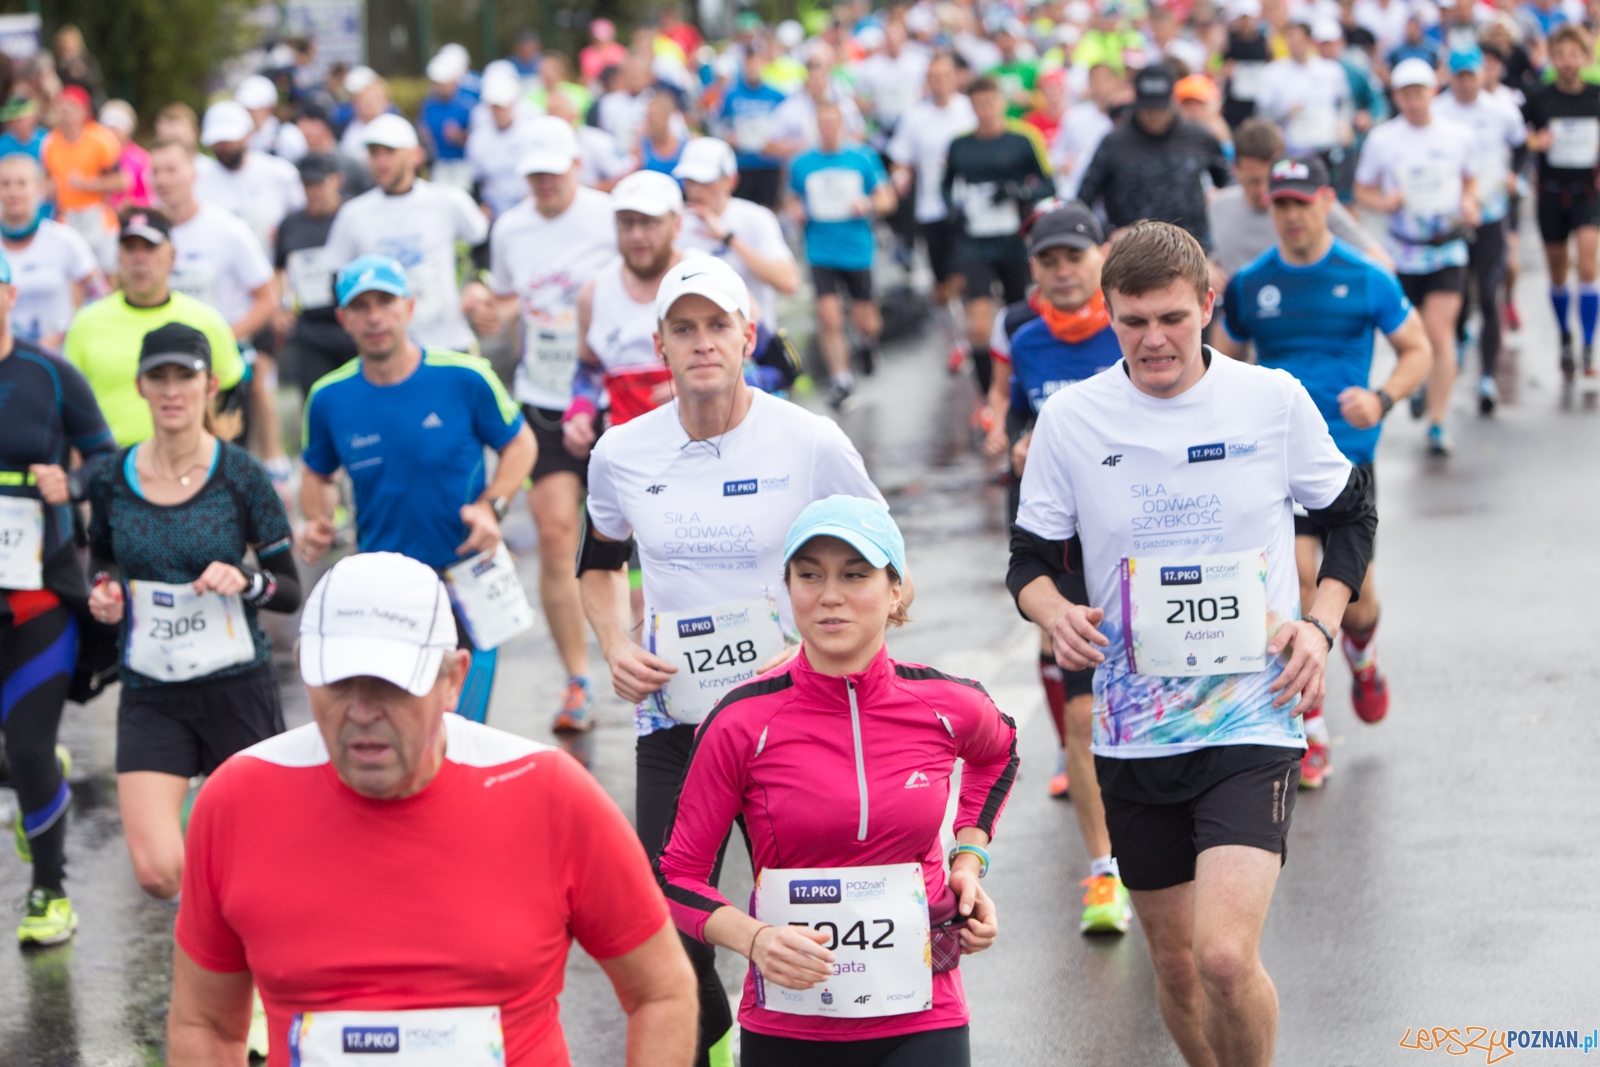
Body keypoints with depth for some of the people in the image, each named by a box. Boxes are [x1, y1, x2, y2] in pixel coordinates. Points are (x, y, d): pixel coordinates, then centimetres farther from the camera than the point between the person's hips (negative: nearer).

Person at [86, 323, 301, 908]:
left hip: (237, 687, -1)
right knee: (158, 872, -13)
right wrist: (104, 593, -5)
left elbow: (290, 591, -2)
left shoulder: (241, 476, -8)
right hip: (151, 695, 1)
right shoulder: (111, 480, -1)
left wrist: (244, 581, -23)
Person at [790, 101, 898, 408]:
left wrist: (868, 205, -16)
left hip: (858, 252, 0)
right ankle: (840, 378, -1)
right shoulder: (801, 164, 3)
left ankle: (865, 340, 42)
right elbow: (795, 199, 18)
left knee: (866, 323, 5)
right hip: (821, 253, 0)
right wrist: (797, 211, -4)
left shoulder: (864, 158, 0)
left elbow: (887, 199, 4)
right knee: (828, 316, -13)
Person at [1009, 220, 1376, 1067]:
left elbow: (1349, 513, 12)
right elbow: (1030, 555, 8)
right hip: (1133, 731, 3)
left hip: (1253, 719, -3)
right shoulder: (1069, 418, -1)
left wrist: (1321, 624, -2)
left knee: (1226, 956, -19)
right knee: (1175, 961, 12)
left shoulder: (1275, 400, -3)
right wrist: (1053, 612, -14)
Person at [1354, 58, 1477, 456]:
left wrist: (1469, 203, -5)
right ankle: (1420, 381, 45)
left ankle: (1437, 423, -10)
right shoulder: (1381, 139, -2)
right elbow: (1362, 190, 6)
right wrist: (1384, 202, -15)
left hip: (1447, 249, -1)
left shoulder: (1460, 137, 0)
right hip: (1402, 251, 1)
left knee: (1440, 335, -13)